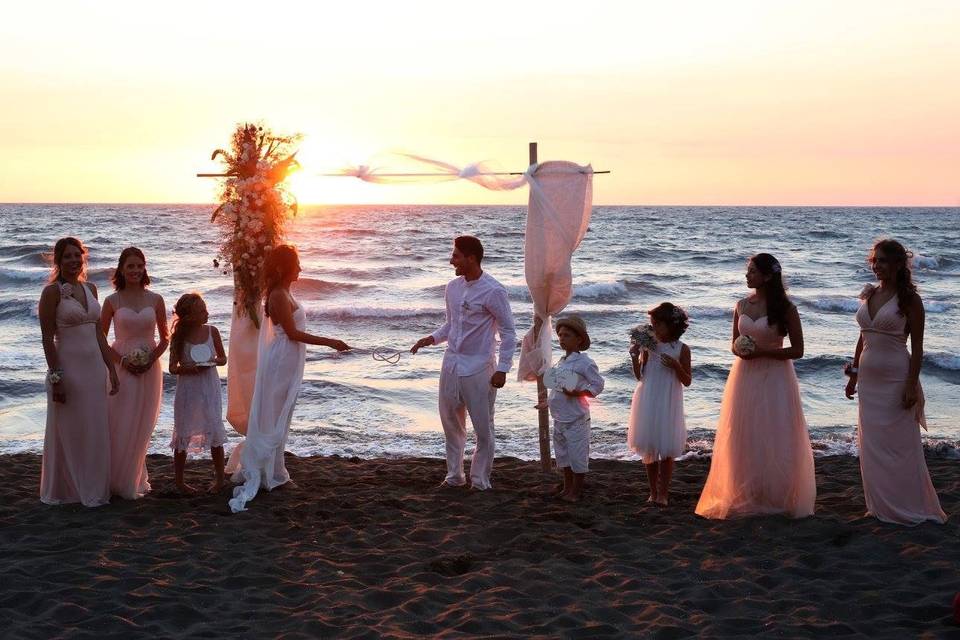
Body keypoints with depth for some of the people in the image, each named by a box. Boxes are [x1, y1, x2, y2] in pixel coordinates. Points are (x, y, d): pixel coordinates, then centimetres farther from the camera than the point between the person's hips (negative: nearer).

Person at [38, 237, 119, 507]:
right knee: (68, 432, 3)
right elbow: (47, 339, -12)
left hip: (95, 366, 6)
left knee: (96, 431, 11)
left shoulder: (90, 289, 10)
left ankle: (92, 489, 23)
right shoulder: (52, 291, -9)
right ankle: (64, 491, 16)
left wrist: (111, 369, 12)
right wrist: (56, 378, -16)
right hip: (69, 367, -6)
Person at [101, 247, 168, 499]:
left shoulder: (155, 300, 3)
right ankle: (116, 481, 8)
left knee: (142, 428, 6)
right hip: (121, 369, -2)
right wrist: (121, 360, -9)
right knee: (120, 427, -4)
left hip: (149, 369, 2)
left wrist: (152, 358, -8)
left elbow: (164, 338, 8)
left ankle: (134, 482, 18)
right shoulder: (112, 301, -1)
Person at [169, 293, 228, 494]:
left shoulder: (212, 332, -2)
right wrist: (186, 368, -22)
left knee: (214, 430, 2)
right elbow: (172, 368, -3)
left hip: (209, 388, 1)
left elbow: (223, 358, 9)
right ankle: (178, 480, 19)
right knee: (183, 433, 6)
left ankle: (220, 477, 16)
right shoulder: (179, 338, -8)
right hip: (187, 389, -1)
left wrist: (213, 362, -12)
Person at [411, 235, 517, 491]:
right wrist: (432, 338, 0)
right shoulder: (453, 288, 6)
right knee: (451, 422, 13)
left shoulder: (493, 291, -13)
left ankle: (480, 480, 14)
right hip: (451, 364, 6)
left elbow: (508, 332, -10)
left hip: (478, 368, -6)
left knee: (483, 428, 2)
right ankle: (454, 475, 26)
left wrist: (502, 369, -14)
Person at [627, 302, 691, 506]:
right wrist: (635, 357, -10)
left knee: (666, 449, 2)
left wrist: (675, 365, -19)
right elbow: (639, 376, 6)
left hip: (668, 404, -3)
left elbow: (687, 381, -3)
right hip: (648, 403, 3)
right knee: (649, 448, 8)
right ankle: (653, 492, 19)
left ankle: (663, 493, 12)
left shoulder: (681, 349, -5)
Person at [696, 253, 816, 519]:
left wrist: (762, 352, -16)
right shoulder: (742, 305, 8)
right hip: (745, 376, 5)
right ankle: (746, 497, 13)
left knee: (773, 439, -1)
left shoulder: (785, 308, -7)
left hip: (774, 378, -4)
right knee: (744, 439, 5)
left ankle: (776, 498, 9)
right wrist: (738, 350, -7)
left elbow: (797, 350, -7)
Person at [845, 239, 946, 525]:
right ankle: (881, 506, 21)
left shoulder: (909, 298, -9)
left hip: (896, 378, -6)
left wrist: (912, 385, -16)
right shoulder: (870, 295, 9)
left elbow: (917, 346, -11)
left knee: (899, 445, 0)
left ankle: (909, 507, 12)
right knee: (871, 445, 10)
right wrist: (854, 374, 15)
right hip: (869, 379, 7)